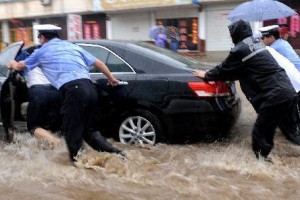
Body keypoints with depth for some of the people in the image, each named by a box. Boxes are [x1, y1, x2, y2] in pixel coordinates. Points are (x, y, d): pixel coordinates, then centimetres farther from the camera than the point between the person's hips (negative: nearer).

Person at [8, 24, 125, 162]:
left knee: (73, 133, 6)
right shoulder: (72, 46, 28)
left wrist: (13, 64, 58)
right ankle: (115, 153, 10)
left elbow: (21, 66, 35)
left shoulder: (42, 51, 17)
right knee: (87, 129, 19)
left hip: (73, 90, -6)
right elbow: (98, 63, 28)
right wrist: (111, 79, 40)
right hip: (89, 88, 6)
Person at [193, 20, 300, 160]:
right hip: (289, 91, 9)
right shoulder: (257, 44, 21)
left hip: (274, 96, -9)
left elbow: (224, 69, 4)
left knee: (260, 133, 4)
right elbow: (238, 71, 29)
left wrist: (206, 75, 21)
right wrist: (216, 75, 30)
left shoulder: (240, 50, -8)